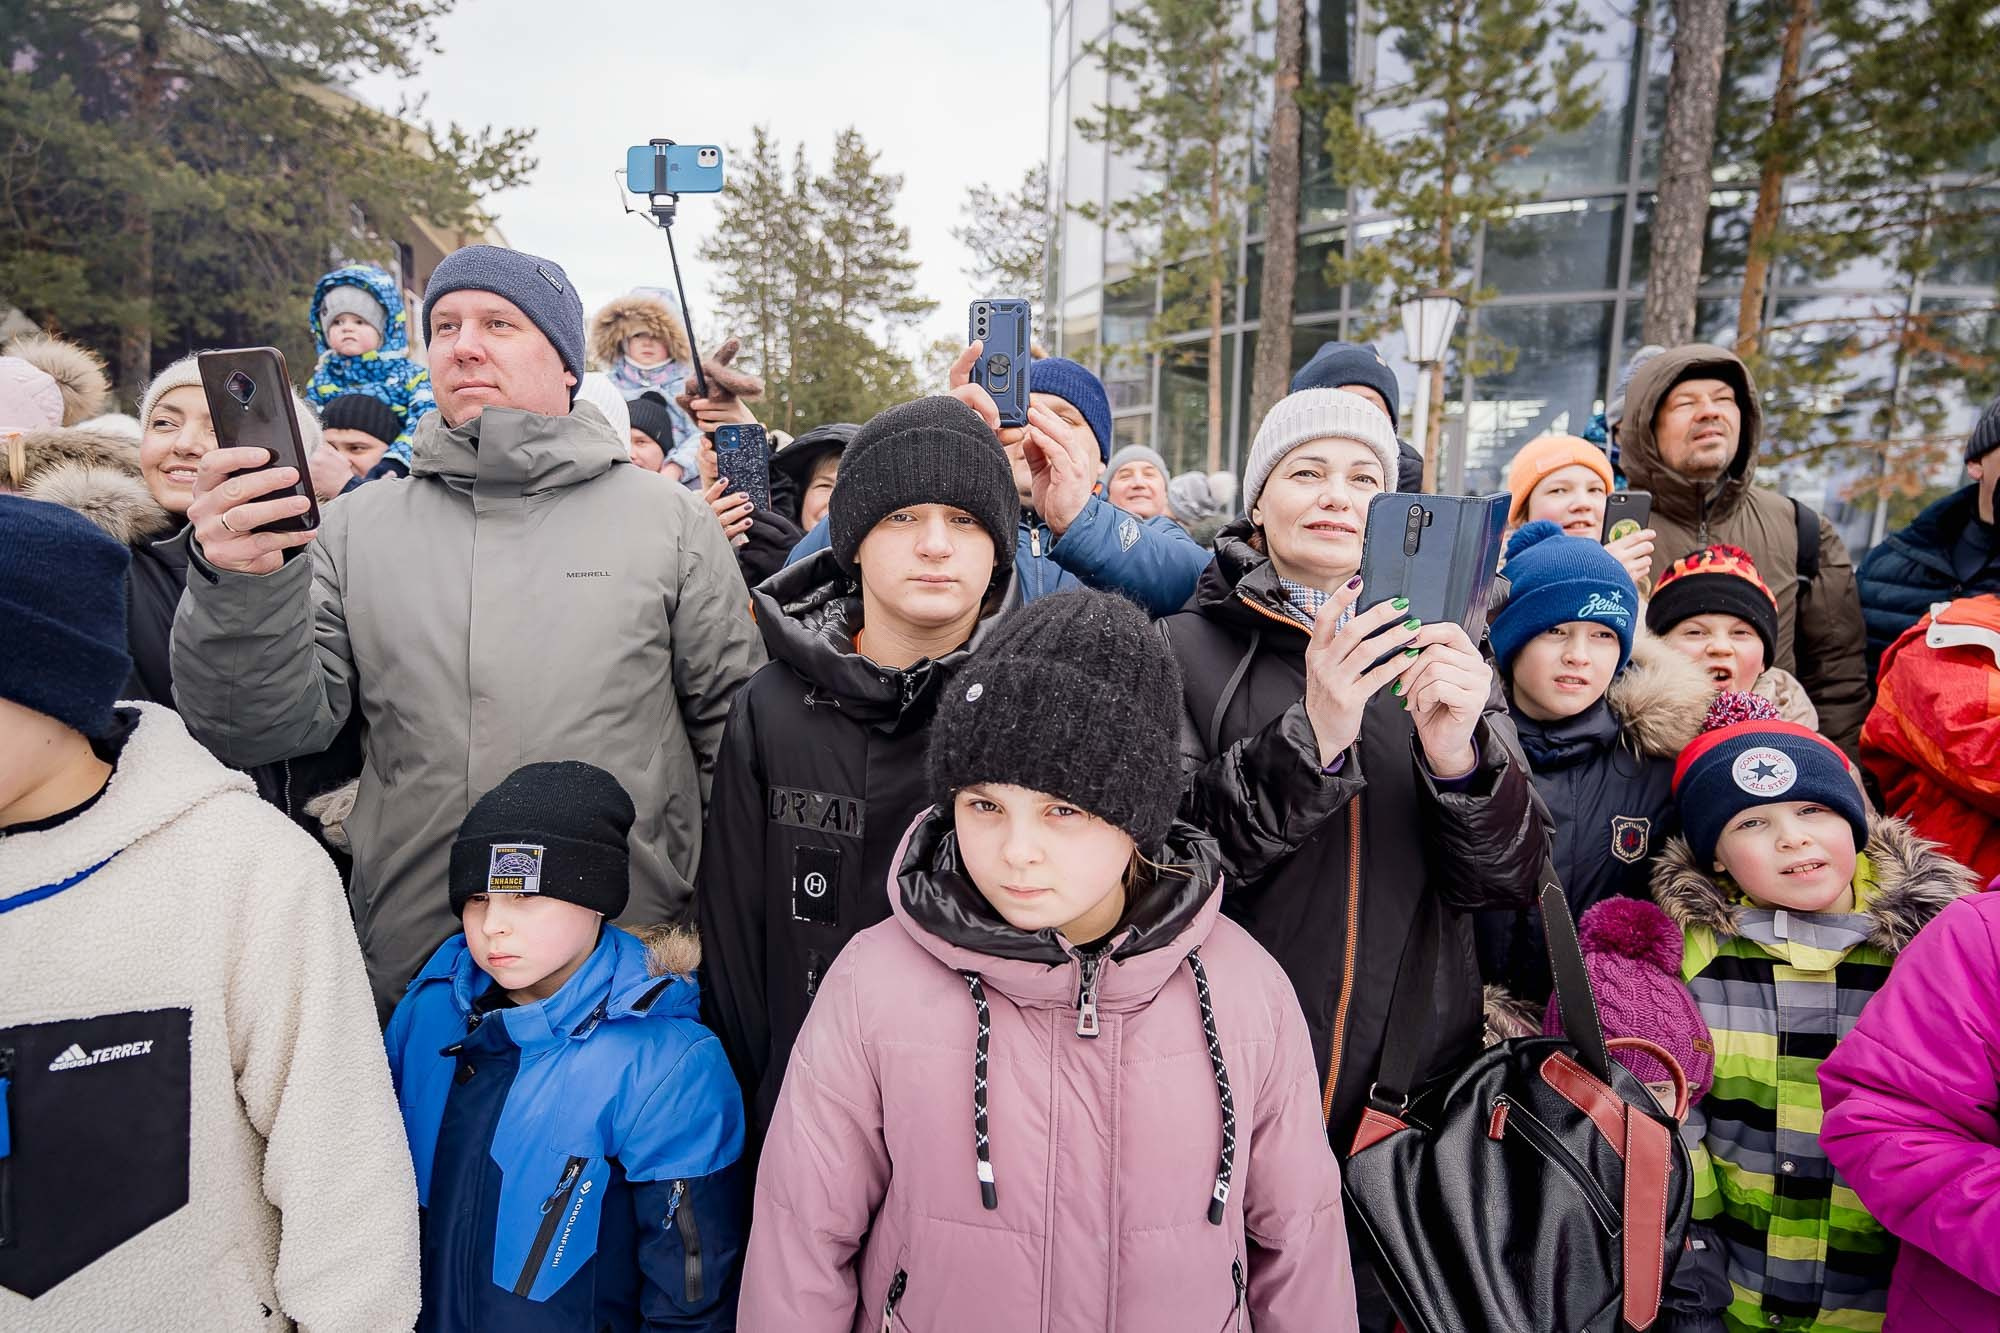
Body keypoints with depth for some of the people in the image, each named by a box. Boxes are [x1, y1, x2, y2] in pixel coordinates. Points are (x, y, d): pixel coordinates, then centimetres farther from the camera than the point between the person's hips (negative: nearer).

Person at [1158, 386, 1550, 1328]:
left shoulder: (1439, 652, 6)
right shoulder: (1187, 650, -4)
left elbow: (1509, 880, 0)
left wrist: (1457, 753, -21)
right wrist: (1309, 738, -26)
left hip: (1413, 1088, 3)